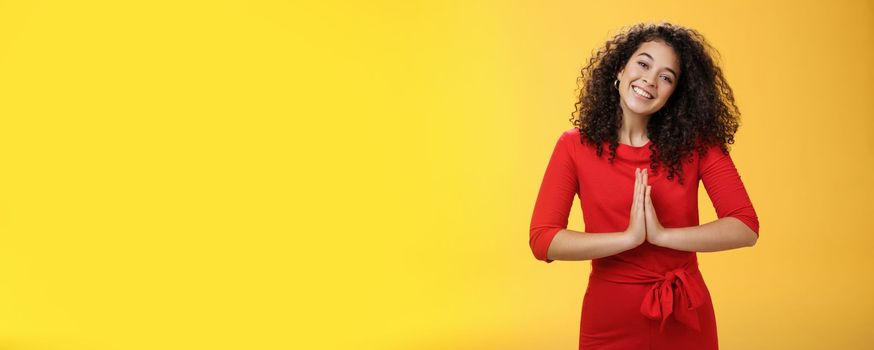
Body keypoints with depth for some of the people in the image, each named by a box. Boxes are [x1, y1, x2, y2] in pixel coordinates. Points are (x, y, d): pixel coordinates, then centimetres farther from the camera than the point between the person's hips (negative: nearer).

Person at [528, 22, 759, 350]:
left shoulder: (698, 142, -5)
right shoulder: (575, 146, -6)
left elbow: (745, 228, -12)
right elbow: (542, 240, -14)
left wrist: (662, 235, -22)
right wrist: (629, 238, -22)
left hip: (685, 318, 1)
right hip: (610, 319, -1)